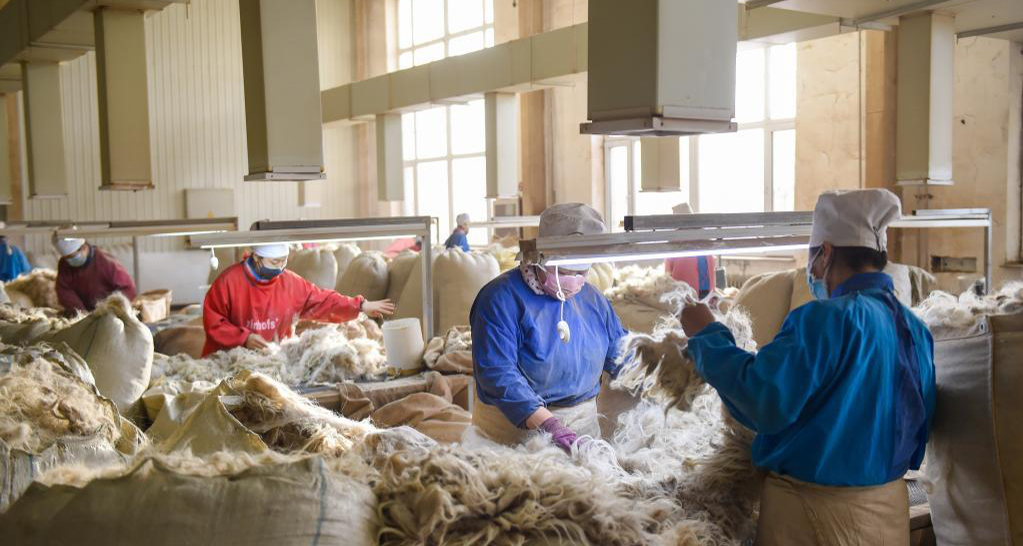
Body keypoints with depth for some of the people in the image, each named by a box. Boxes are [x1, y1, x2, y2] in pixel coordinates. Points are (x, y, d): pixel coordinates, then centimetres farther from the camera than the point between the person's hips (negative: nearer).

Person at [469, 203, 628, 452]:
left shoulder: (592, 298, 7)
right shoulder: (501, 299, -15)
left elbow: (620, 354, 16)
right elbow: (497, 372, -25)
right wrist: (547, 424, -34)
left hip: (583, 422, 5)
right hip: (515, 426, -5)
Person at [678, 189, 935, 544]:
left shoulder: (828, 319, -22)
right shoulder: (915, 329, 3)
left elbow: (762, 401, -26)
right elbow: (917, 434, 12)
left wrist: (706, 336, -15)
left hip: (817, 512, -7)